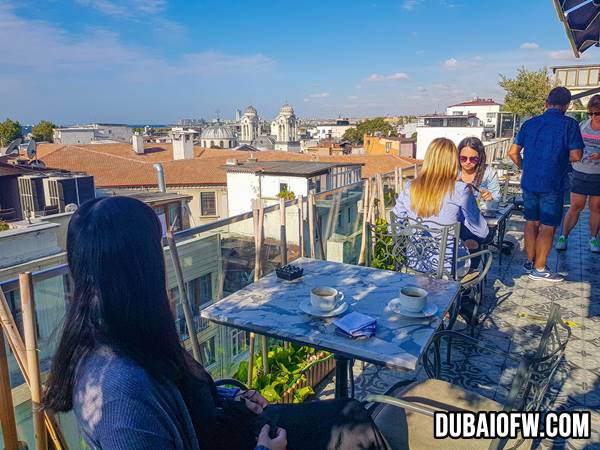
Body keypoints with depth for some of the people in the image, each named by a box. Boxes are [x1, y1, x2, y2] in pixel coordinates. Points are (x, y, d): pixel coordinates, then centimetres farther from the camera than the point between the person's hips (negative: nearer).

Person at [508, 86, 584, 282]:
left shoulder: (530, 123, 5)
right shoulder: (569, 124, -8)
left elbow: (513, 152, 6)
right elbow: (576, 156, -14)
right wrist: (562, 156, 7)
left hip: (529, 183, 5)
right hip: (552, 185, -5)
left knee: (531, 222, 15)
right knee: (547, 227, 4)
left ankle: (530, 262, 25)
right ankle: (539, 269, 11)